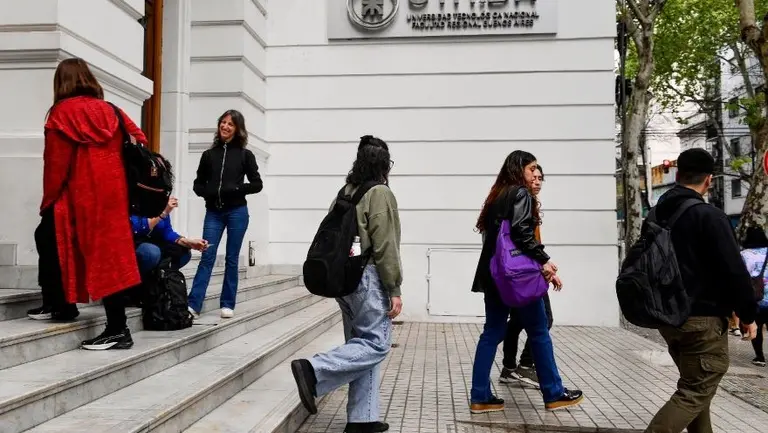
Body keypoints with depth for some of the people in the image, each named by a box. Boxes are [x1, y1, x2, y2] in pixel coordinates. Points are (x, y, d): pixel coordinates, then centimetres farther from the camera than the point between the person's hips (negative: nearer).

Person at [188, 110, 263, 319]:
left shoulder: (245, 155, 4)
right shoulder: (209, 154, 9)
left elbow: (257, 184, 1)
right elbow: (198, 184, 12)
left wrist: (235, 190, -13)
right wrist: (207, 193, -9)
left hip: (237, 212, -1)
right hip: (213, 212, 1)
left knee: (232, 259, 4)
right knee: (207, 257, -6)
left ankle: (227, 304, 12)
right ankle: (193, 304, -8)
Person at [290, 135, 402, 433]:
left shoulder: (345, 193, 14)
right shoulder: (380, 194, -9)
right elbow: (385, 247, -15)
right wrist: (394, 290, -11)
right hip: (368, 277, -9)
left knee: (362, 344, 11)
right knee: (377, 344, -4)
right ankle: (313, 370, -17)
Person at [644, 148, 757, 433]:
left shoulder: (656, 215, 8)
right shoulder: (708, 216, -15)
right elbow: (734, 270, -17)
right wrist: (748, 314, -4)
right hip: (702, 318, -8)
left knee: (693, 385, 22)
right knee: (696, 391, -3)